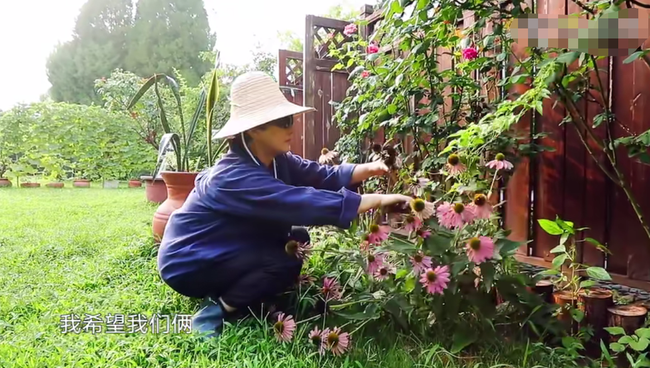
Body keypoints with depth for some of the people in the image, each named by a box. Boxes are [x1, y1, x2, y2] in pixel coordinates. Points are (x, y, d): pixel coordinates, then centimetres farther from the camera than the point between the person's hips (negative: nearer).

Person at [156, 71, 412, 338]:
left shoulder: (276, 160, -4)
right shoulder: (235, 177, -33)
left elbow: (322, 175, -11)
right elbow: (302, 203, -42)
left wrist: (370, 169, -29)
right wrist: (379, 200, -42)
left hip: (226, 252, 9)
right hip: (188, 263, -9)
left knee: (297, 238, -1)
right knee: (286, 261, -22)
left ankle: (228, 293, 8)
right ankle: (215, 310, -7)